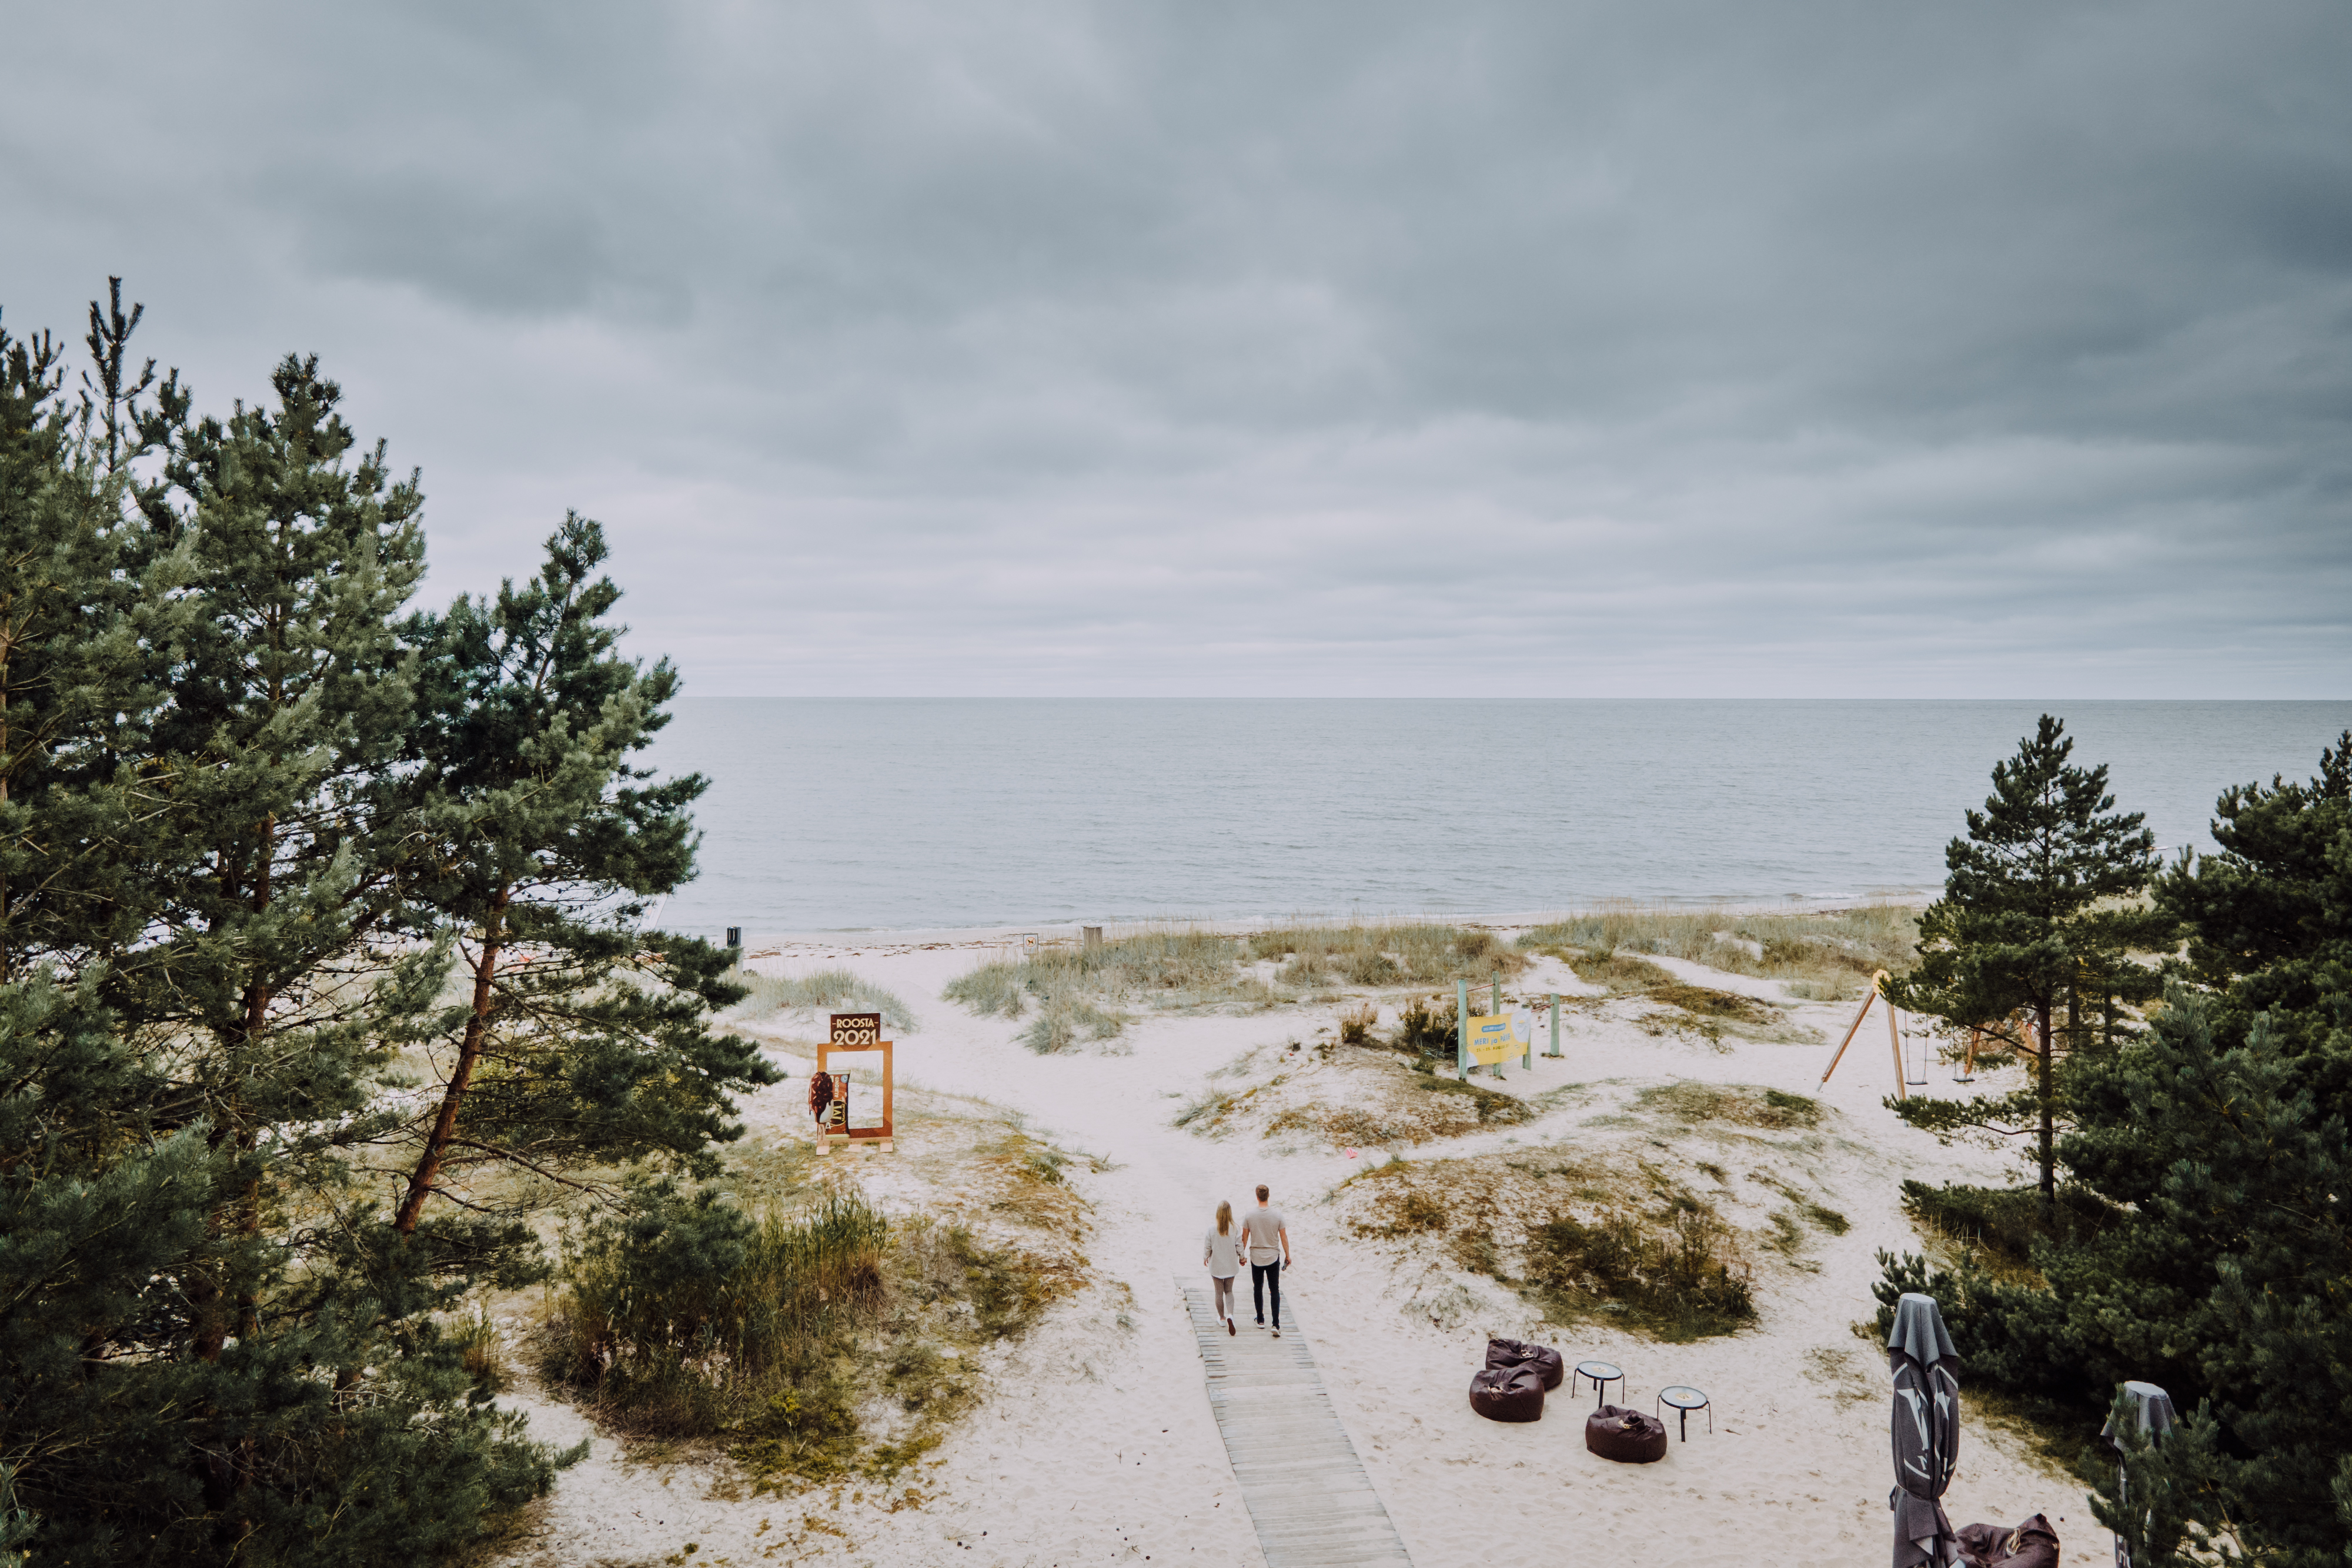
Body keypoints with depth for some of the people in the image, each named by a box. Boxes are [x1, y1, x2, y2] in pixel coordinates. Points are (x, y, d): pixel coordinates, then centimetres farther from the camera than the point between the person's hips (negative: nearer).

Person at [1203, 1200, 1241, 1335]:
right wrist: (1241, 1258, 14)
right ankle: (1230, 1315, -5)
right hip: (1231, 1266, 1)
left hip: (1216, 1266, -1)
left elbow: (1208, 1248, -6)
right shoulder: (1235, 1229, -15)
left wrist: (1205, 1258, 14)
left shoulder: (1212, 1230, -17)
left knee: (1219, 1292, 16)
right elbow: (1239, 1246, -6)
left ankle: (1222, 1317, 30)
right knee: (1229, 1291, 17)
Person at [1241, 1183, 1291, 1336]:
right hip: (1273, 1257, 0)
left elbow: (1245, 1237, -3)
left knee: (1258, 1288, 17)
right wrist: (1287, 1255, 9)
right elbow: (1284, 1237, -5)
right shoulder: (1277, 1214, -13)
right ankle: (1276, 1325, -2)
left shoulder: (1250, 1214, -12)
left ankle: (1260, 1320, 27)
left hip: (1256, 1257, 0)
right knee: (1274, 1290, 5)